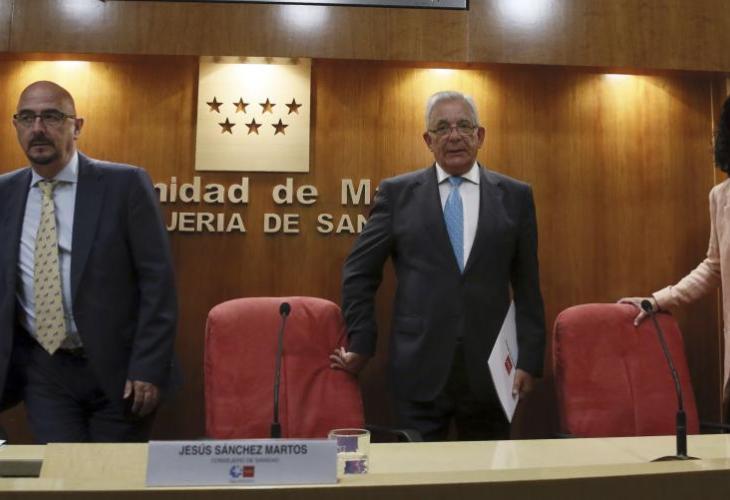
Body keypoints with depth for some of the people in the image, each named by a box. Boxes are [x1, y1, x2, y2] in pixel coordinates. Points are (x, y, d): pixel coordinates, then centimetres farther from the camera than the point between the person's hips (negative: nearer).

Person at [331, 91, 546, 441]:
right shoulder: (397, 193, 4)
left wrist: (529, 359, 2)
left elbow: (527, 285, 7)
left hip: (491, 367, 1)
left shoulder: (515, 196, 7)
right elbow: (359, 273, 6)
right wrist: (360, 345, 0)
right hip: (419, 369, -1)